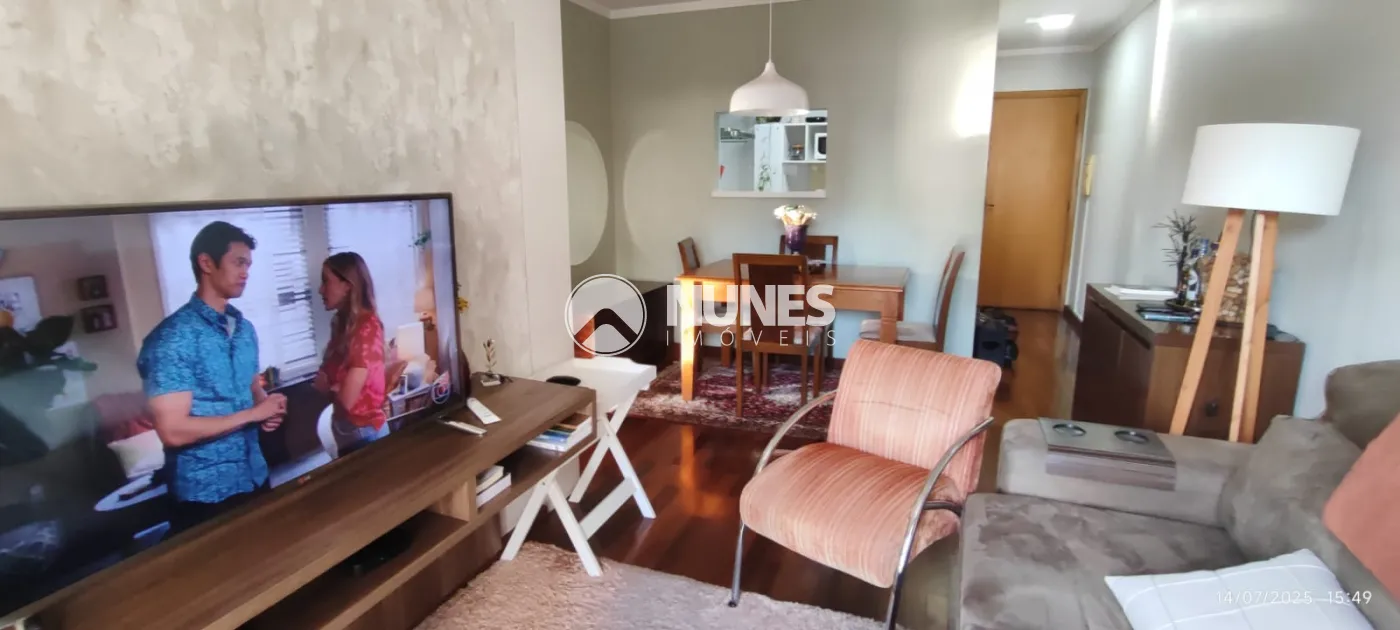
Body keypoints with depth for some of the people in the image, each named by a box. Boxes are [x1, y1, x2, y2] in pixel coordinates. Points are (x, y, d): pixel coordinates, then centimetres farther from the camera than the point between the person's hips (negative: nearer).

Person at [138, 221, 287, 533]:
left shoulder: (244, 328, 7)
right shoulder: (172, 338, -18)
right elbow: (173, 431, -22)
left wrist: (267, 410, -5)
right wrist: (253, 414, -17)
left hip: (255, 479, 7)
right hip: (205, 493, -7)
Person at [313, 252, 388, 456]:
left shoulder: (367, 326, -19)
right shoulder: (341, 324, 6)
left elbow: (346, 398, -21)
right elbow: (322, 382, 8)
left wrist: (329, 387, -2)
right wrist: (335, 388, -12)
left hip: (364, 432, -8)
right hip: (344, 430, 8)